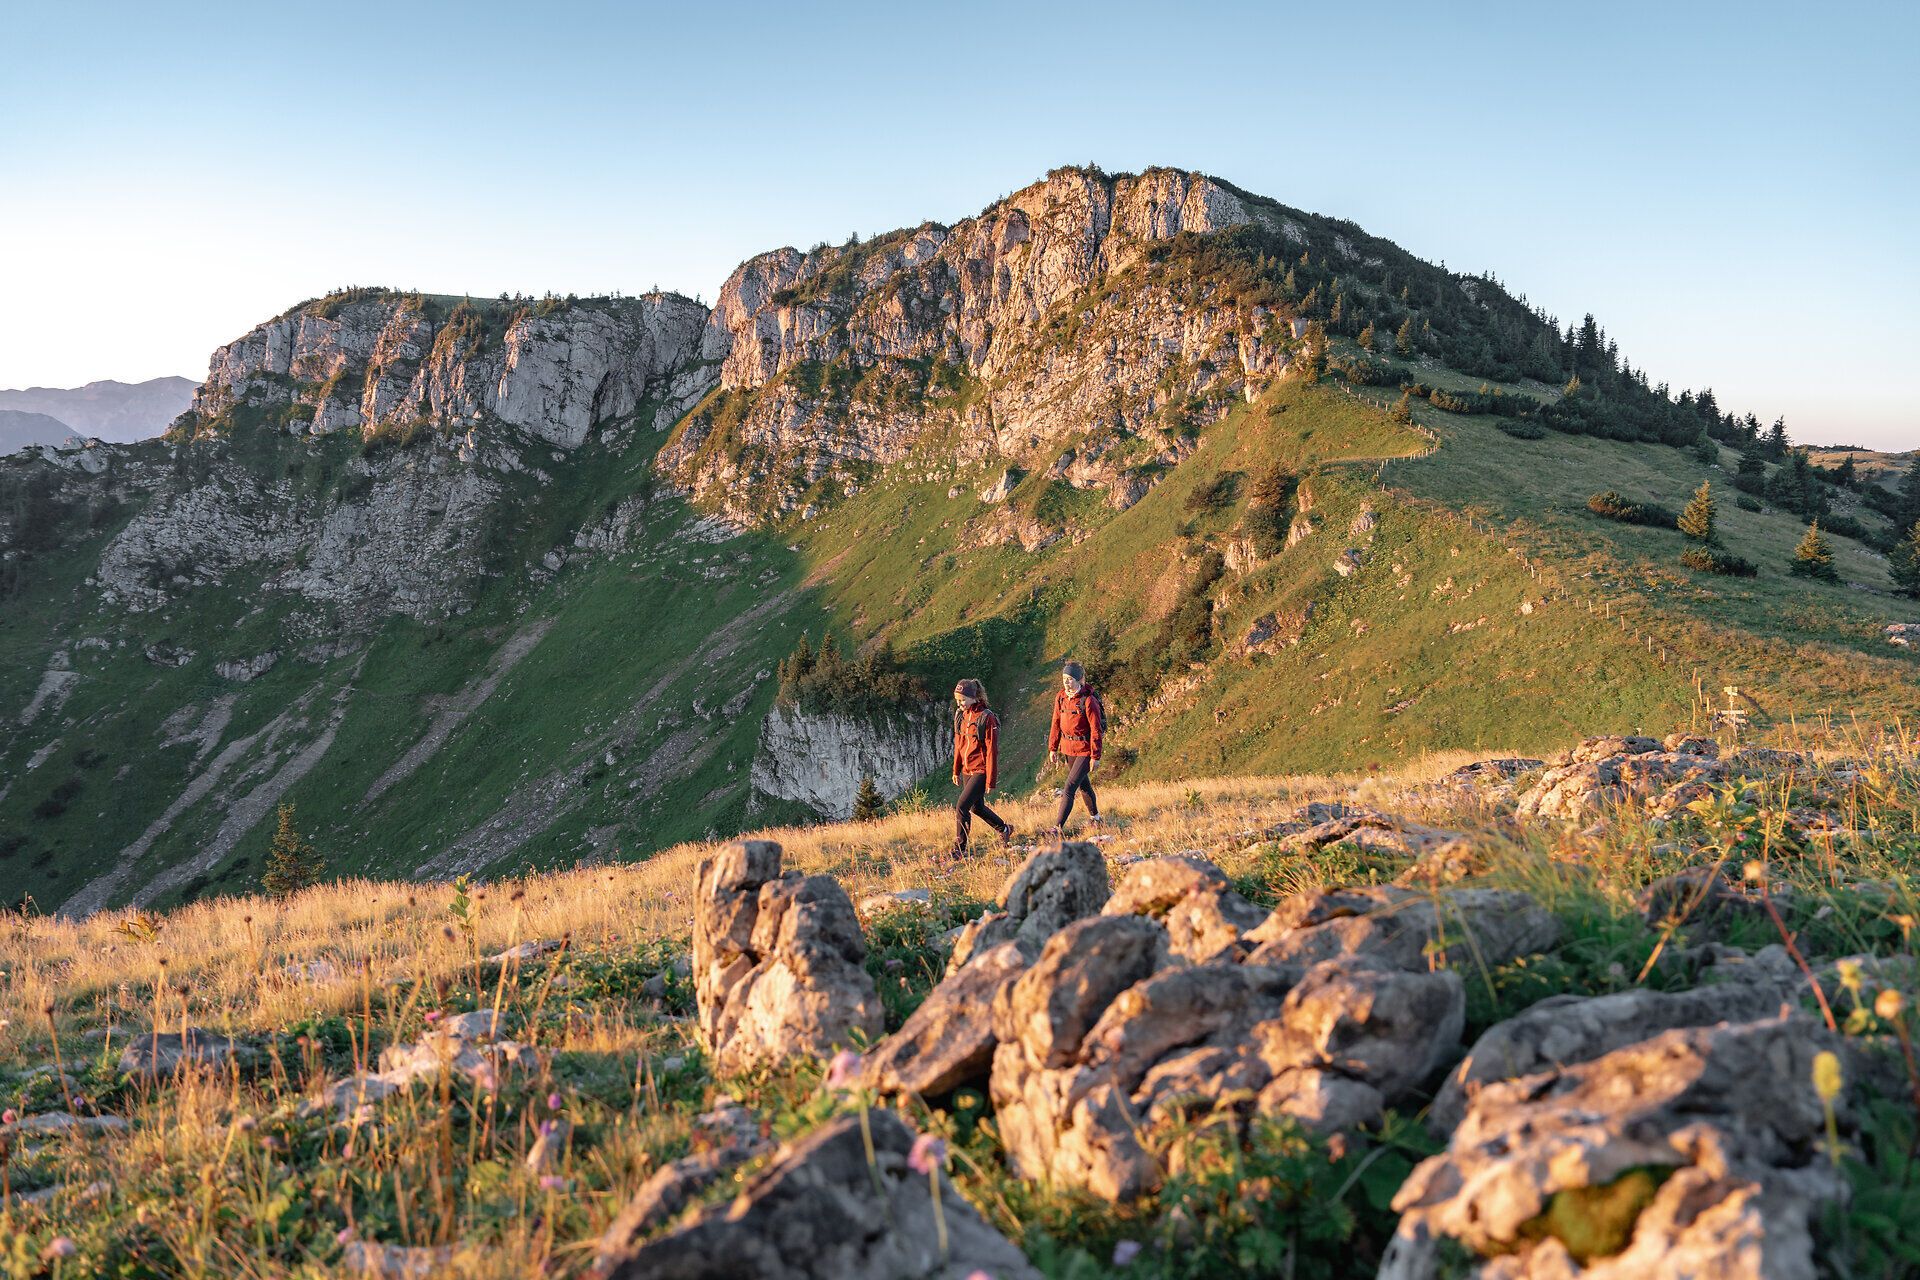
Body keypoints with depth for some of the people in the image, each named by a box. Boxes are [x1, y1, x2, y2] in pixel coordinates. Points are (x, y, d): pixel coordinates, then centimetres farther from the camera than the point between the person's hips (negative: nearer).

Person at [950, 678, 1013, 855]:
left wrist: (991, 780, -16)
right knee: (976, 807, 19)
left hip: (981, 771, -8)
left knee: (961, 806, -13)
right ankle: (1004, 829, 42)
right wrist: (956, 770, 14)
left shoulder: (986, 718, -17)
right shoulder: (961, 715, 5)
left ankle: (960, 848, -2)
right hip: (967, 770, 8)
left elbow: (992, 750, -16)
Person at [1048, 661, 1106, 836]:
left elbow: (1096, 730, -16)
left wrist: (1095, 756, -16)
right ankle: (1094, 816, 43)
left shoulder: (1088, 701, -19)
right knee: (1083, 785, 23)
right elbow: (1056, 724, 9)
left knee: (1069, 789, -12)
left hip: (1084, 750, -7)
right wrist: (1053, 748, 8)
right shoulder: (1060, 697, 0)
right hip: (1068, 748, 7)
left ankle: (1058, 827, -11)